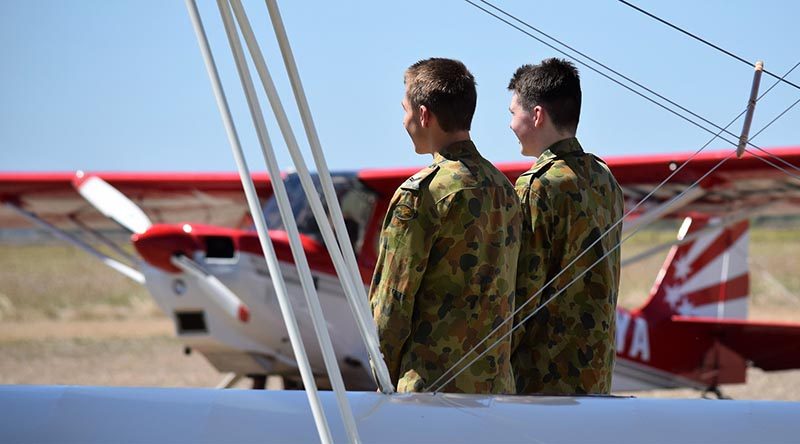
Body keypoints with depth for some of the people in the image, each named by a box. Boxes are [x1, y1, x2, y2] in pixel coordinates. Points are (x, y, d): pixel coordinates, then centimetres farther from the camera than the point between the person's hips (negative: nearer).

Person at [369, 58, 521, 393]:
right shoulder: (504, 188, 12)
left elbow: (391, 302, -9)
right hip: (497, 384, 7)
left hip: (433, 383, -7)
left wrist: (384, 379, 1)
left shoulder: (421, 192, -11)